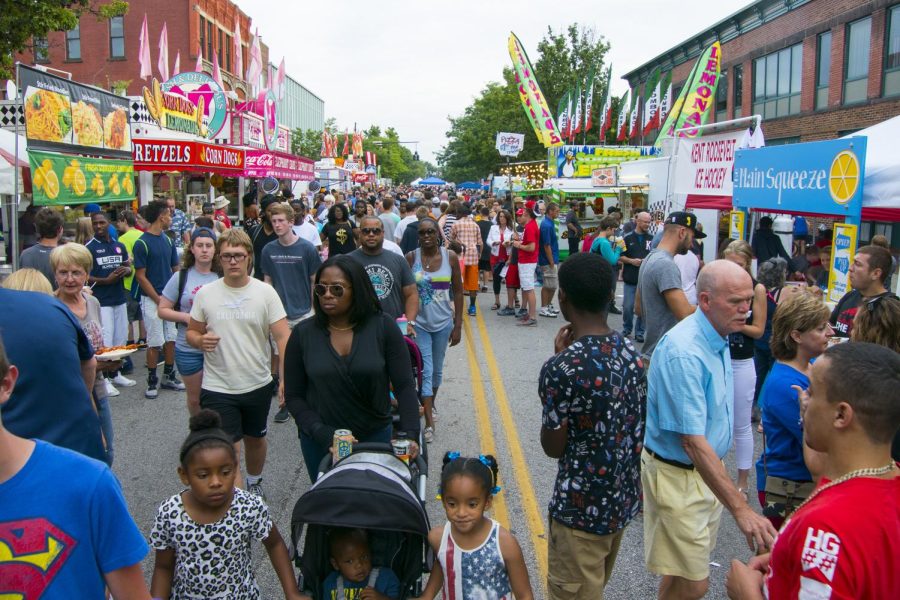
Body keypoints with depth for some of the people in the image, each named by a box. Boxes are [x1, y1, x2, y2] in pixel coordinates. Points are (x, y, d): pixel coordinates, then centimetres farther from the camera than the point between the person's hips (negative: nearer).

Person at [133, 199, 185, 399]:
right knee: (155, 342, -1)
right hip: (152, 299, -6)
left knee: (171, 338, 10)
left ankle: (169, 376, 22)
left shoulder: (168, 240, 9)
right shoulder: (142, 243, -10)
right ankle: (152, 381, 12)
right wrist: (159, 300, -13)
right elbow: (140, 276, -11)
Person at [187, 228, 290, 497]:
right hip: (217, 388, -1)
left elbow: (283, 336, -10)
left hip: (258, 385, 1)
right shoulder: (205, 293, -2)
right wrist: (200, 340, -17)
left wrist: (286, 377, -20)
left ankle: (254, 482, 47)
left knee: (255, 439, 21)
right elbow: (192, 332, 8)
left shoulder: (265, 292, -7)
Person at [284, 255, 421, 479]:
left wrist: (410, 434, -18)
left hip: (376, 436, 0)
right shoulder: (303, 334, -5)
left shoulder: (383, 326, -9)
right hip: (320, 442, 1)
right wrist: (321, 433, -14)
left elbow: (405, 386, -8)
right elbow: (293, 395, -1)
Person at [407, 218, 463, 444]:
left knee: (437, 369, 17)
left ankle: (431, 402, 42)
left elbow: (458, 292, -1)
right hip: (419, 323, -2)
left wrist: (458, 325, -2)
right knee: (425, 371, -3)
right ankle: (430, 422, 1)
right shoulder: (411, 258, -8)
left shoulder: (450, 257, -5)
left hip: (443, 322, 2)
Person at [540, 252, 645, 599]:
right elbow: (637, 428, 8)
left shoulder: (562, 368, -27)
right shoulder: (631, 351, -3)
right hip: (624, 498, 7)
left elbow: (552, 448, -14)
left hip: (582, 508, -7)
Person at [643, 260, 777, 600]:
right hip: (678, 475, -9)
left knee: (687, 568, 22)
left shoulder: (718, 337, 2)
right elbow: (693, 442, -32)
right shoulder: (684, 352, -29)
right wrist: (741, 510, -35)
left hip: (708, 468, 9)